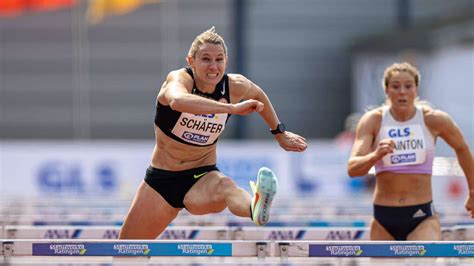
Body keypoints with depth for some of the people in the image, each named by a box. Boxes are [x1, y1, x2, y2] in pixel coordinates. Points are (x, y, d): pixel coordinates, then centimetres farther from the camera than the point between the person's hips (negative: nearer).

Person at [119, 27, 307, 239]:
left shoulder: (234, 85, -7)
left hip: (203, 176, 0)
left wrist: (279, 133, 25)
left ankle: (255, 209, -73)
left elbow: (259, 96, 19)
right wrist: (232, 108, -54)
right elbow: (177, 101, -46)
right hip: (161, 179, 0)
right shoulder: (179, 79, -20)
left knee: (224, 187, -38)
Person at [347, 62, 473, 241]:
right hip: (384, 219, 2)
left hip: (422, 218, -2)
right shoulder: (373, 120, -5)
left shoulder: (433, 119, -4)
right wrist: (376, 155, -35)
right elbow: (352, 169, -14)